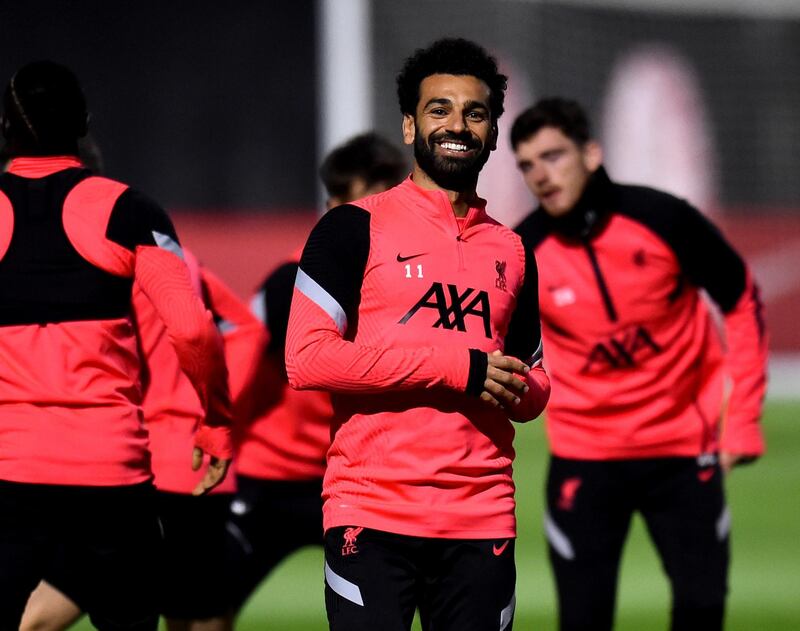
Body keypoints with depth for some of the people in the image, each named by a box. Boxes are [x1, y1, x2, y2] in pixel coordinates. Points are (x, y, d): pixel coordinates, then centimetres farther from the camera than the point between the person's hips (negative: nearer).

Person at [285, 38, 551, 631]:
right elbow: (306, 357, -11)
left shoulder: (511, 251, 17)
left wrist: (518, 390, 0)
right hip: (372, 516, -5)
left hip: (483, 522, 5)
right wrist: (459, 366, -12)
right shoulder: (355, 228, 1)